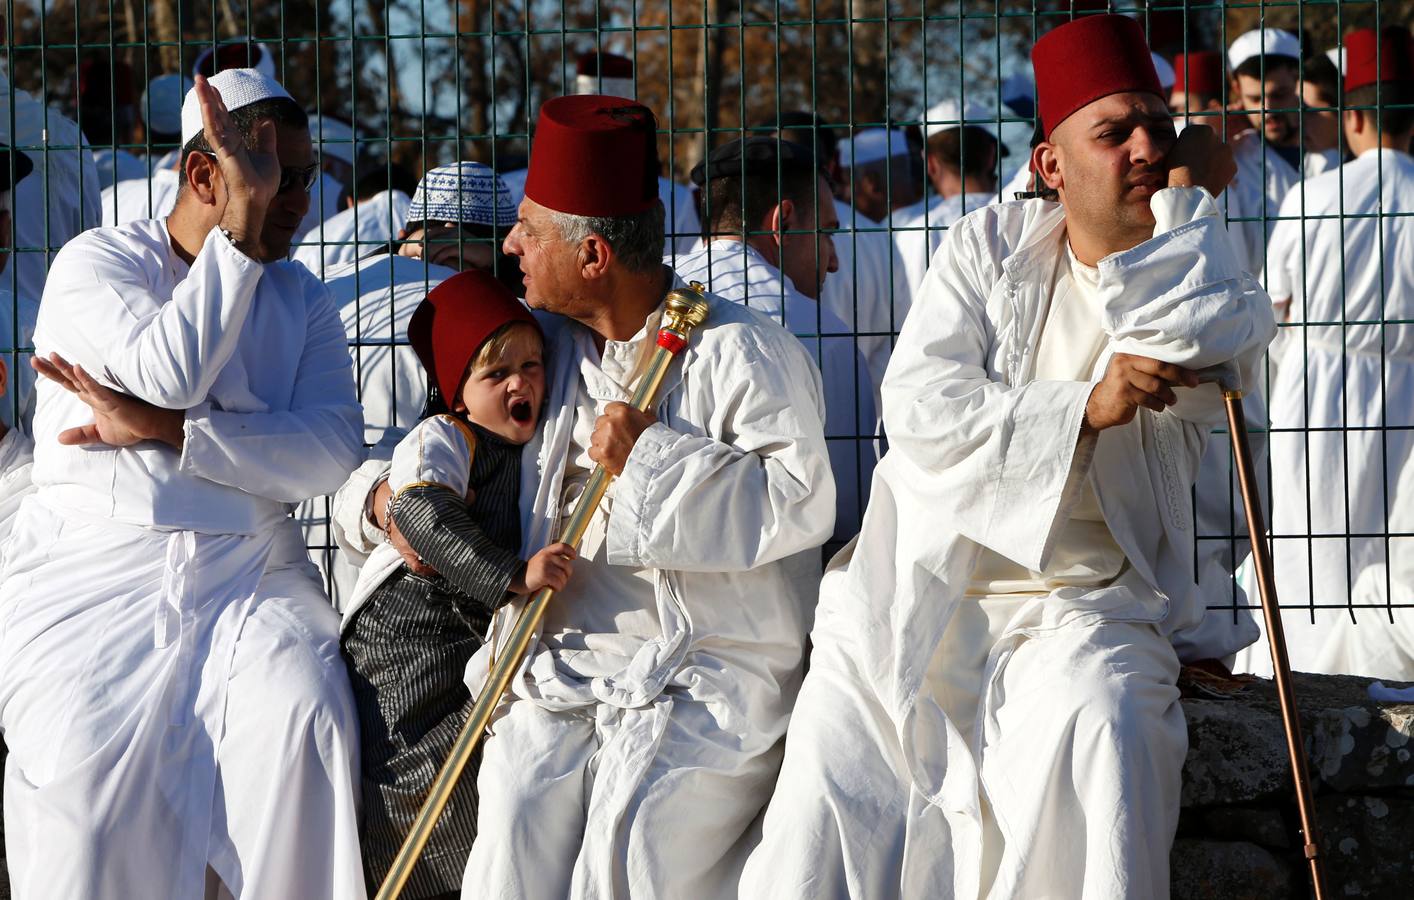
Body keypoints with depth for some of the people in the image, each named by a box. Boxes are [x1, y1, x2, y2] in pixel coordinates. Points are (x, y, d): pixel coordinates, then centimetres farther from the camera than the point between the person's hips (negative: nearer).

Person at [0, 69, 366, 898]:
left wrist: (158, 429, -13)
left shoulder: (303, 301, 13)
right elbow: (172, 373, -17)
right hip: (96, 571, -2)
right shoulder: (97, 262, 3)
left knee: (303, 721, -27)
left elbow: (333, 452, -4)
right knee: (90, 756, -28)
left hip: (248, 572, 2)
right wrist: (243, 223, -15)